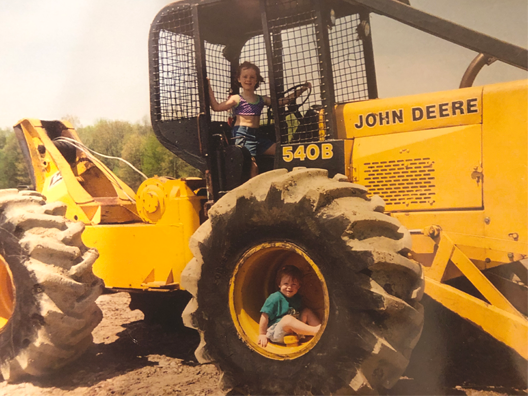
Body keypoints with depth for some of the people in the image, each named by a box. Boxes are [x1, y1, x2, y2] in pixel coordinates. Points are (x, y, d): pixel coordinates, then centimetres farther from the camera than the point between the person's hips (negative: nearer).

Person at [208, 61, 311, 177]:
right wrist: (209, 89, -9)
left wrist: (302, 89, 11)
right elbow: (216, 107, -5)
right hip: (242, 134, -6)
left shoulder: (262, 100, 14)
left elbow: (282, 101, 13)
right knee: (252, 165, -14)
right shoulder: (237, 99, 1)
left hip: (256, 135, 6)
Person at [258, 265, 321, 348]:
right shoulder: (275, 298, -11)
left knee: (307, 311, 1)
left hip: (293, 330, 8)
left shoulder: (298, 298, 11)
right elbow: (265, 316, -12)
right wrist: (262, 334, -10)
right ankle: (316, 331, -39)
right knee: (288, 319, -36)